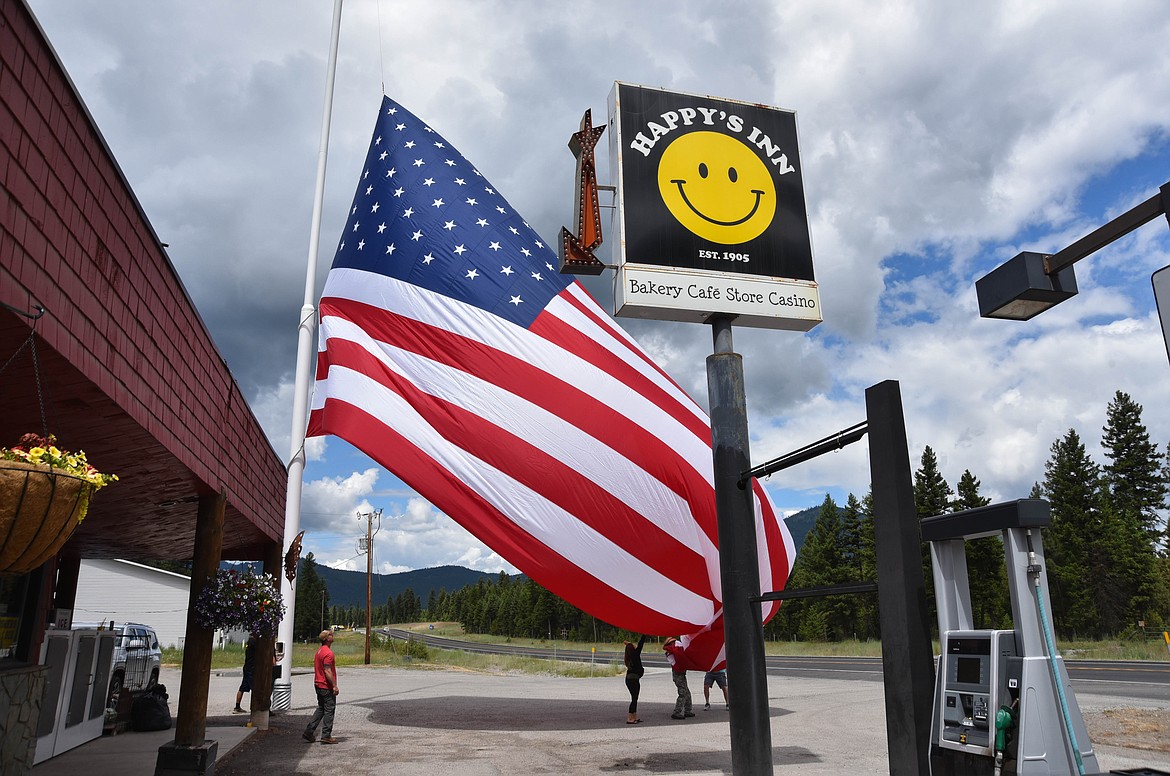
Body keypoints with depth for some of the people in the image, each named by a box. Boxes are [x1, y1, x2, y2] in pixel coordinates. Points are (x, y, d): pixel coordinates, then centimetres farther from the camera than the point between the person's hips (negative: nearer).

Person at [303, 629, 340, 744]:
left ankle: (309, 731, 14)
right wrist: (334, 685, -19)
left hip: (318, 685, 10)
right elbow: (327, 671, -23)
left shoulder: (319, 651, 13)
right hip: (327, 687, -10)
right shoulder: (328, 653, -19)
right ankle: (326, 736, 2)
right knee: (329, 710, -2)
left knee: (321, 709, 17)